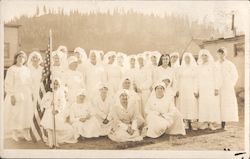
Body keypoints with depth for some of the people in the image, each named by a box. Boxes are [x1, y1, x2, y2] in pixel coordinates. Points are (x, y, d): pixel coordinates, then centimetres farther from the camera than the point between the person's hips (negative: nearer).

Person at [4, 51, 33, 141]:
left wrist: (31, 94, 7)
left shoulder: (27, 69, 9)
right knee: (14, 114, -1)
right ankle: (14, 133, 9)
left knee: (26, 113, 6)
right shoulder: (11, 69, -7)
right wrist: (12, 95, -17)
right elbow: (8, 84, -10)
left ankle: (25, 133, 14)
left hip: (26, 96, 5)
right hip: (16, 95, -5)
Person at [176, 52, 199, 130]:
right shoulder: (181, 68, 12)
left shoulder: (194, 68, 3)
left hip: (191, 90, -3)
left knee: (192, 105, -7)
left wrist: (196, 90, -10)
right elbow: (178, 79, 11)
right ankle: (185, 123, 1)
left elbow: (196, 79, -2)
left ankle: (193, 123, -6)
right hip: (182, 90, 3)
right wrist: (178, 90, 3)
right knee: (183, 105, -2)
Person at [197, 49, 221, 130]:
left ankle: (213, 122, -5)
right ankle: (205, 122, 0)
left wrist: (216, 88, -10)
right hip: (202, 89, 4)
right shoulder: (199, 67, 15)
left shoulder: (212, 65, 4)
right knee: (203, 105, -3)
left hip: (211, 89, -3)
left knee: (212, 104, -8)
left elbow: (216, 77, -1)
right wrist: (197, 91, 11)